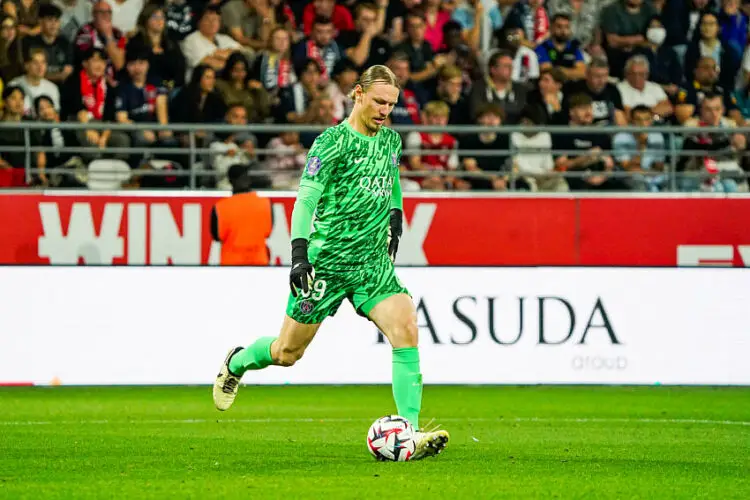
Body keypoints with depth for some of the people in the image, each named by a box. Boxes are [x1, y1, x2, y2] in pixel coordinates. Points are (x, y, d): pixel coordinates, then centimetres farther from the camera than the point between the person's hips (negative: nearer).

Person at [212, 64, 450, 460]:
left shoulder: (391, 139, 9)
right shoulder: (332, 142, -11)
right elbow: (306, 199, -16)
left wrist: (395, 215, 24)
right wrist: (299, 252, -25)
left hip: (374, 263, 5)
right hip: (327, 262, -5)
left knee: (406, 330, -18)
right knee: (287, 353, 6)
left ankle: (410, 433, -20)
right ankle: (236, 363, 40)